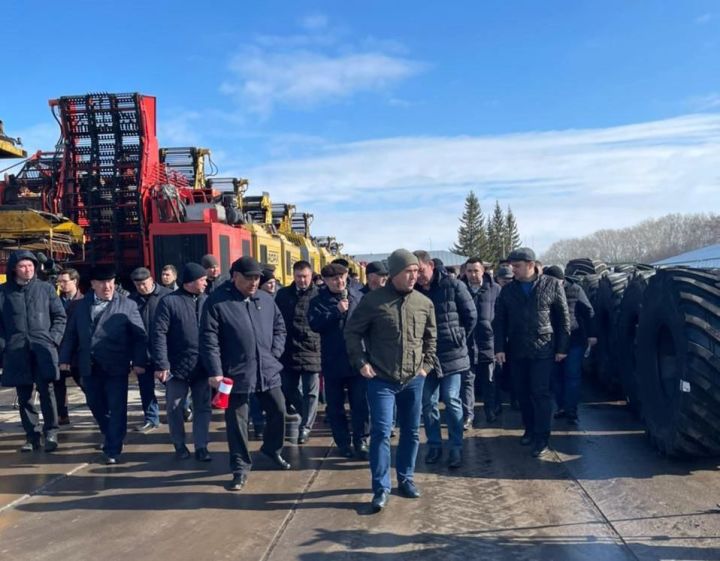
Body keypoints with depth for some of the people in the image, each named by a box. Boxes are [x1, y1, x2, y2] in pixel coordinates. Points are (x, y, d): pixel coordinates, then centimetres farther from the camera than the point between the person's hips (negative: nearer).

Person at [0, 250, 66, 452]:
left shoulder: (46, 289, 7)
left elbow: (60, 317, 9)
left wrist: (53, 339, -2)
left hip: (42, 350, -1)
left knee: (46, 390, -6)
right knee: (24, 395, 7)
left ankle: (50, 432, 5)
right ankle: (32, 435, 16)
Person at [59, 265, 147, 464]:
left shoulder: (127, 305, -3)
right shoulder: (82, 305, 9)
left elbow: (140, 336, -5)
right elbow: (71, 334, 12)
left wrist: (139, 361, -12)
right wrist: (65, 358, 6)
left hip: (116, 367, -4)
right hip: (89, 367, 4)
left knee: (116, 409, 0)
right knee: (95, 405, 15)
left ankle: (113, 450, 9)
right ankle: (109, 436, 38)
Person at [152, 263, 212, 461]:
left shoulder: (206, 301, 6)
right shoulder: (170, 301, -6)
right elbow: (159, 333, -10)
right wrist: (162, 364, -17)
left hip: (202, 366, 3)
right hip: (177, 366, -3)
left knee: (203, 408, 8)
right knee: (175, 409, 8)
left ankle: (201, 446, 18)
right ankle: (179, 445, 26)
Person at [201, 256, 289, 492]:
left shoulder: (266, 300, 7)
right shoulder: (217, 301, -8)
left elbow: (279, 327, 17)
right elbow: (209, 339, -11)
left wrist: (275, 353, 4)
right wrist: (215, 371, -16)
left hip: (267, 370, 5)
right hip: (236, 373, -4)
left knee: (278, 411, 13)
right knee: (236, 421, 5)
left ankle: (272, 449, 39)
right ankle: (240, 467, 20)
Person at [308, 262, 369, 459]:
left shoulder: (359, 297, 2)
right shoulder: (318, 301, 0)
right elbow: (314, 324, -15)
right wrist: (336, 311, -22)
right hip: (333, 362, 0)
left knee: (360, 403, 4)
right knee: (335, 405, 9)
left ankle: (361, 441, 18)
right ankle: (343, 442, 23)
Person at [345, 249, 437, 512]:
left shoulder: (424, 303, 2)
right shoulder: (373, 300, -8)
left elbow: (431, 337, 15)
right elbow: (352, 332, 0)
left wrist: (427, 364, 7)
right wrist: (361, 362, -6)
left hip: (413, 380, 4)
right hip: (381, 380, -4)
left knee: (411, 431, 13)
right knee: (381, 432, -5)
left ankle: (406, 479, 30)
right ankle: (381, 488, 5)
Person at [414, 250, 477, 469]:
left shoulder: (453, 285, -9)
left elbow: (471, 315, -3)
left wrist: (458, 338, 2)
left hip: (452, 354, -3)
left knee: (452, 401, 0)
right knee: (427, 402, 8)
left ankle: (456, 448, 12)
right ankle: (434, 445, 22)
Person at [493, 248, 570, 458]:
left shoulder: (552, 285, -2)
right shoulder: (508, 290, 5)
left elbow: (563, 318, 0)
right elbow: (499, 321, 6)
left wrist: (562, 347, -3)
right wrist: (500, 348, -2)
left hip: (543, 349, -4)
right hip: (517, 350, 4)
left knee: (541, 393, -5)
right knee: (522, 393, 11)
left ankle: (542, 438, 3)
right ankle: (530, 429, 27)